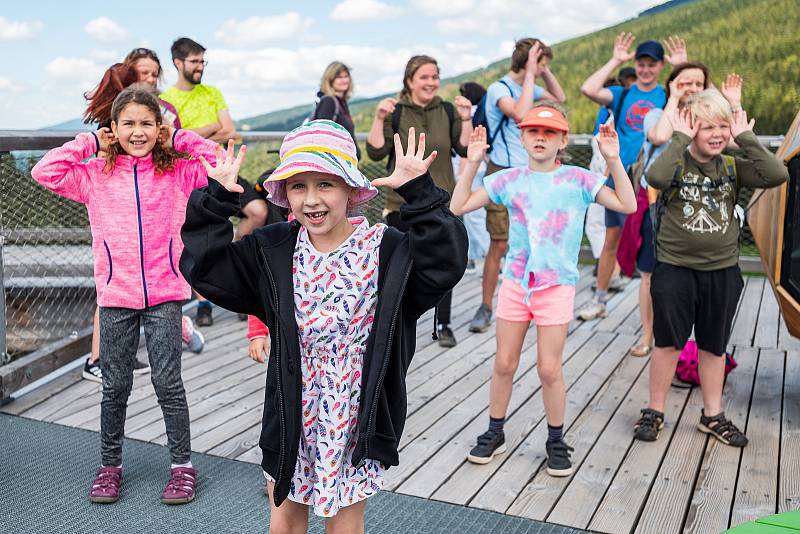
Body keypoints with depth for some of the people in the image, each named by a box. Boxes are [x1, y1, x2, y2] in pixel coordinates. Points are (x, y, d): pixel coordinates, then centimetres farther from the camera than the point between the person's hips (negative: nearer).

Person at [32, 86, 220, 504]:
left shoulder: (176, 172, 2)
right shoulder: (95, 176, 4)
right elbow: (45, 172, -2)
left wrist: (178, 139, -1)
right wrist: (89, 142, 1)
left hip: (164, 293, -1)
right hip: (116, 296, 2)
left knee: (168, 382, 3)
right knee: (115, 386, 11)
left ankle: (182, 465, 17)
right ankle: (110, 465, 28)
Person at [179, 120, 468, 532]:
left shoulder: (386, 250, -11)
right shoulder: (272, 250, -3)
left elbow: (446, 262, -24)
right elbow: (204, 267, -2)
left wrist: (419, 193, -28)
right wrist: (216, 199, -11)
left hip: (355, 418, -2)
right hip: (292, 416, 3)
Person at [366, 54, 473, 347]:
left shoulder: (448, 111, 5)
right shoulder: (395, 112, -1)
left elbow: (465, 150, 2)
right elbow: (376, 152, -7)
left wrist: (466, 119, -10)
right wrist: (379, 119, -19)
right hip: (403, 203, -1)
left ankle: (443, 325, 16)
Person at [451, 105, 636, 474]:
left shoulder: (577, 179, -3)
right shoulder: (509, 180, 3)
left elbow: (627, 205, -9)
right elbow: (458, 207, 1)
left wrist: (613, 160, -17)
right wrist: (472, 163, -6)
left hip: (557, 287, -2)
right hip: (515, 282, 3)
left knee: (549, 368, 1)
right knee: (504, 364, 10)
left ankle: (556, 441, 21)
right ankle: (494, 433, 28)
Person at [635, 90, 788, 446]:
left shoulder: (732, 167, 1)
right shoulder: (677, 163, -9)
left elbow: (777, 175, -16)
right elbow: (655, 177, -33)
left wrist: (746, 138, -13)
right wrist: (680, 139, -24)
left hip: (723, 272, 4)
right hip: (675, 269, -3)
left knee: (714, 346, 16)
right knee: (668, 343, 8)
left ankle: (713, 415, 31)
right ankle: (654, 411, 24)